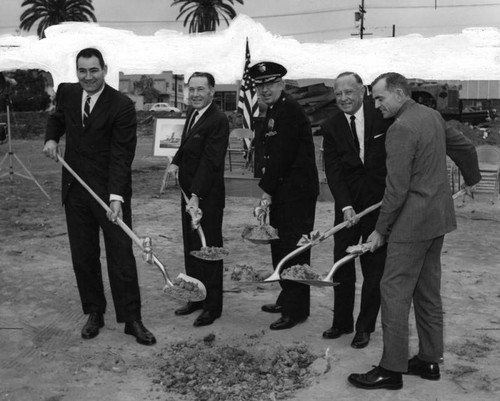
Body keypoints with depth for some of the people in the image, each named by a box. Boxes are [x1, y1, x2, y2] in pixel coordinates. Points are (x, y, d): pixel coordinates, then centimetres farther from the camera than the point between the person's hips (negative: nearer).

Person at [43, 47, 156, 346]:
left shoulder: (122, 106, -14)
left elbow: (121, 156, -18)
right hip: (76, 190, 5)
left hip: (110, 190, -5)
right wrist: (52, 138, 4)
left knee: (121, 256, 0)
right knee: (83, 256, 11)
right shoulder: (66, 93, 3)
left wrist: (116, 197, -27)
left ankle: (131, 318, 10)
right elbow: (57, 118, 26)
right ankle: (94, 313, 26)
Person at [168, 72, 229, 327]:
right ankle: (197, 298, 30)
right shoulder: (191, 113, 9)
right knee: (191, 248, 16)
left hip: (208, 197, -9)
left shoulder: (218, 121, -18)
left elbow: (209, 161, -24)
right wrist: (176, 162, 2)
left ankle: (212, 306, 15)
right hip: (189, 193, 9)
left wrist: (196, 196, -30)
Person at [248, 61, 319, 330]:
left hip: (297, 193, -10)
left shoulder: (290, 110, -15)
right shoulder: (274, 110, 17)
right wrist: (268, 187, 10)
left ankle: (297, 310, 5)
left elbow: (282, 154, -19)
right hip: (281, 192, 10)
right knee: (280, 247, 17)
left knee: (294, 250, -4)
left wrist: (267, 189, -14)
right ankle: (288, 298, 31)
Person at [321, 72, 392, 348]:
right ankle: (342, 322, 22)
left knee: (374, 268, 5)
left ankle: (365, 326, 18)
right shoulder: (331, 127, -1)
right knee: (342, 264, 7)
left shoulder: (383, 115, -6)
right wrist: (345, 206, -18)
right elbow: (332, 170, -6)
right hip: (348, 204, 2)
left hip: (381, 201, -2)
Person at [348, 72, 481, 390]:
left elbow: (397, 188, -19)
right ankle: (430, 360, 25)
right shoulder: (433, 115, 10)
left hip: (413, 221, -9)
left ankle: (392, 369, 4)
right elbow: (465, 147, 23)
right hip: (439, 217, 9)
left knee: (395, 291, -3)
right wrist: (472, 178, 41)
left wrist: (381, 230, -11)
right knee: (428, 290, 15)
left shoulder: (401, 128, -18)